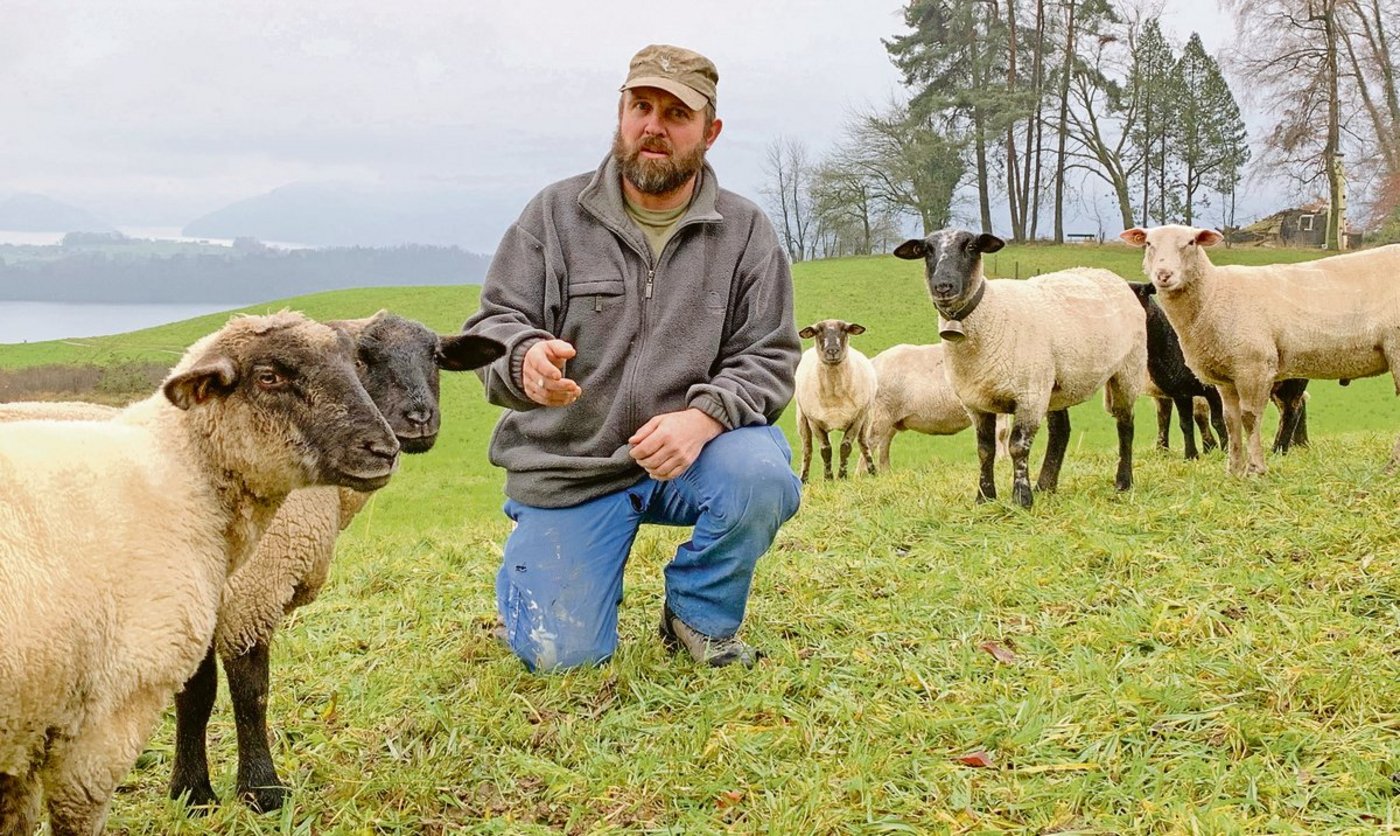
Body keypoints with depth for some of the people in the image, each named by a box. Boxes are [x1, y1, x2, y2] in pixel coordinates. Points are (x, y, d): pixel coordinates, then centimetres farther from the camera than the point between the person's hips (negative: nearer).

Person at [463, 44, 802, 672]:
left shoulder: (746, 232, 0)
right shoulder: (554, 214, -1)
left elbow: (768, 358, -4)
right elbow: (492, 325, -6)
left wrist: (703, 417, -25)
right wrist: (525, 359, -32)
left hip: (691, 452, 1)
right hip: (567, 461, 0)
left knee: (761, 475, -33)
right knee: (561, 656, -9)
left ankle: (699, 616, -2)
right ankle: (535, 563, 29)